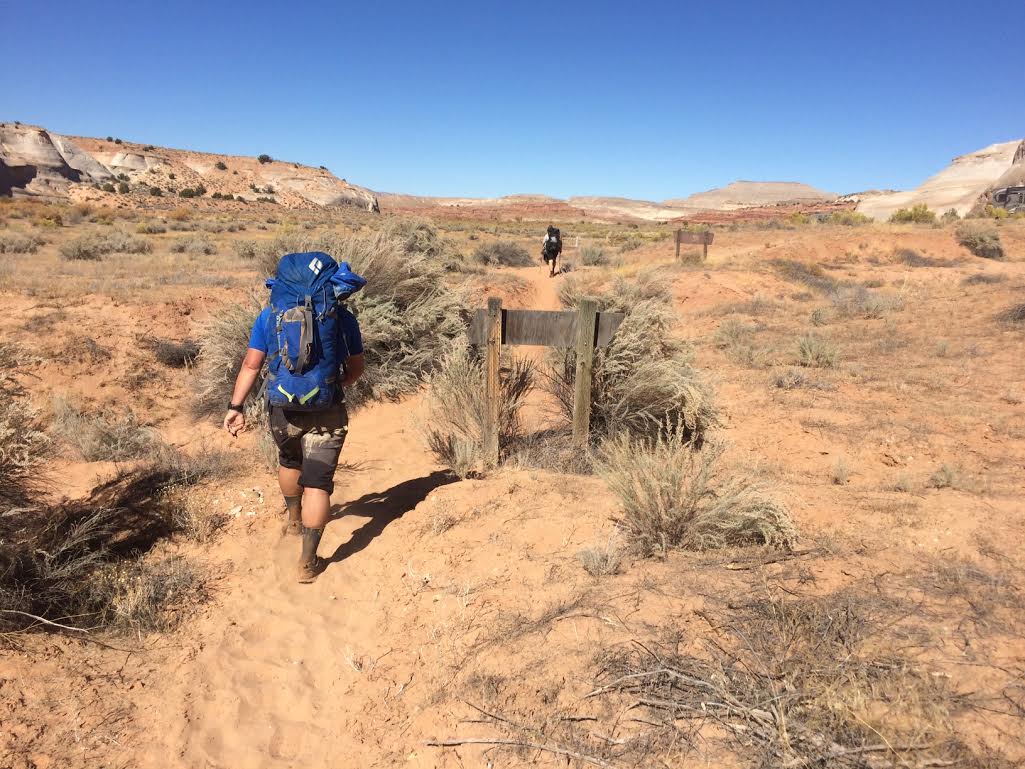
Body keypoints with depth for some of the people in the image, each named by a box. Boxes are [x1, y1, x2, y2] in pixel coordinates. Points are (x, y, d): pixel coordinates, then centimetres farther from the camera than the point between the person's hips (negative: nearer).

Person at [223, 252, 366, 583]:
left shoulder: (270, 314, 4)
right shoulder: (343, 317, 1)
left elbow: (251, 364, -2)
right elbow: (357, 368, 9)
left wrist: (236, 407, 1)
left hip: (283, 410, 3)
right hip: (327, 412, -2)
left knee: (289, 461, 30)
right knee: (318, 483, 2)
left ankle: (293, 520, 51)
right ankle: (308, 562, 3)